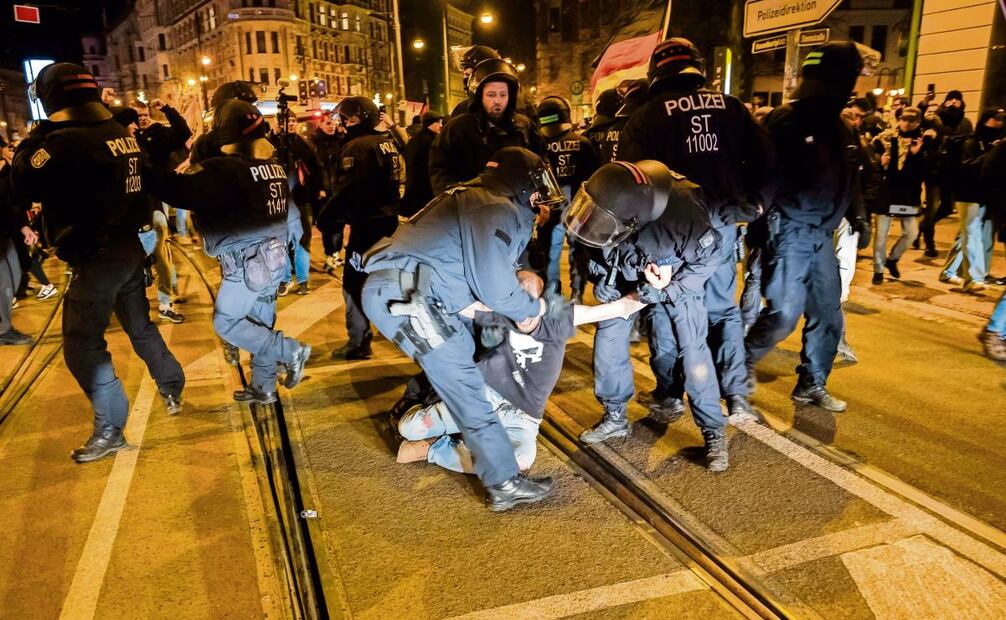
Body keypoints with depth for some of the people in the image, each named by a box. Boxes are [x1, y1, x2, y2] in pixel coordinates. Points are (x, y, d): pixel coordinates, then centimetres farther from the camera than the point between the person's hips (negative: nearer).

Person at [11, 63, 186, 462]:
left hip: (97, 259, -8)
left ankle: (110, 430, 6)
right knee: (140, 326, 22)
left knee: (82, 345, 1)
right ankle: (172, 391, 34)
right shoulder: (121, 134, 6)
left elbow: (25, 182, -17)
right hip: (129, 248, 8)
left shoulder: (66, 141, -19)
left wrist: (34, 139, -4)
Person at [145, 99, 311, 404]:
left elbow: (180, 190, -25)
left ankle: (291, 351, 3)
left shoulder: (225, 167, -17)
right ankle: (262, 387, 24)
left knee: (226, 322, 6)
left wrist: (142, 170, -18)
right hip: (275, 255, 8)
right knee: (260, 322, 16)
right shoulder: (275, 165, 9)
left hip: (246, 262, -8)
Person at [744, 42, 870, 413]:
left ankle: (812, 385, 24)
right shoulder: (786, 122, -10)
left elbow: (845, 182, 22)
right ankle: (744, 361, 16)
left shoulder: (841, 129, 14)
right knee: (784, 313, -10)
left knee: (827, 313, 9)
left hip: (822, 235, 8)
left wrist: (857, 218, 14)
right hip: (789, 232, -8)